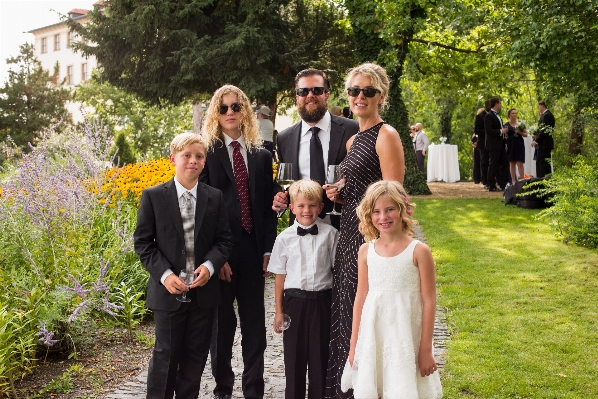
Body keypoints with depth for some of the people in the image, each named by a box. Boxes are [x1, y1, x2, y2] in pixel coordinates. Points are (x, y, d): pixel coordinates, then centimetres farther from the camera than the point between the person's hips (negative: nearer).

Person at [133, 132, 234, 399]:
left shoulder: (215, 198, 3)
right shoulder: (153, 196, -3)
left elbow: (224, 239, 4)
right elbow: (143, 242, -3)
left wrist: (210, 266, -14)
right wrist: (164, 274, -15)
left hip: (204, 288, 3)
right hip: (169, 289, -2)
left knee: (195, 355, 12)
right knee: (166, 354, 4)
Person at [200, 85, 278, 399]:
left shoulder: (262, 156, 9)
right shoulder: (207, 153, -1)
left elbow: (268, 206, 9)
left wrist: (269, 248, 2)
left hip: (253, 249, 3)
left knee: (254, 322, 8)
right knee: (221, 321, 9)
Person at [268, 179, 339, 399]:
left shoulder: (330, 234, -3)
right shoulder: (285, 238, -2)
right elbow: (280, 276, 2)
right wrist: (279, 311, 2)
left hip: (321, 301, 0)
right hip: (294, 301, 1)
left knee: (319, 354, 8)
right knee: (294, 356, 10)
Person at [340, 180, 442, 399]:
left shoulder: (419, 251, -8)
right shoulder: (366, 250, 2)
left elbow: (429, 301, -5)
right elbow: (360, 297, 7)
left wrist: (426, 349, -6)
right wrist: (354, 343, 9)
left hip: (405, 334, -3)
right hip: (373, 334, 3)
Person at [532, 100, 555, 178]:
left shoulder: (546, 115, -13)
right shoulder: (548, 114, 17)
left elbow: (544, 130, -18)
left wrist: (536, 141, -16)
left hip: (544, 143, -10)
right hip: (547, 143, 10)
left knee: (540, 163, -12)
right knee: (546, 163, 11)